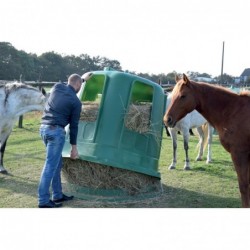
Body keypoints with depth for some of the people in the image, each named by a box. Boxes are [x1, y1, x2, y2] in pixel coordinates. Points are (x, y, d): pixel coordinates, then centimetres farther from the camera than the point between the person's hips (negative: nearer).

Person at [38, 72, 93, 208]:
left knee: (57, 163, 17)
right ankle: (43, 201, -2)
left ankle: (57, 195, 24)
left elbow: (69, 87, 35)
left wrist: (83, 78, 47)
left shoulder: (57, 87, 10)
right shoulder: (76, 102, -5)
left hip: (44, 128, 8)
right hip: (56, 131, -8)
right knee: (50, 165, -5)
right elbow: (73, 125, -3)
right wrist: (74, 147, 3)